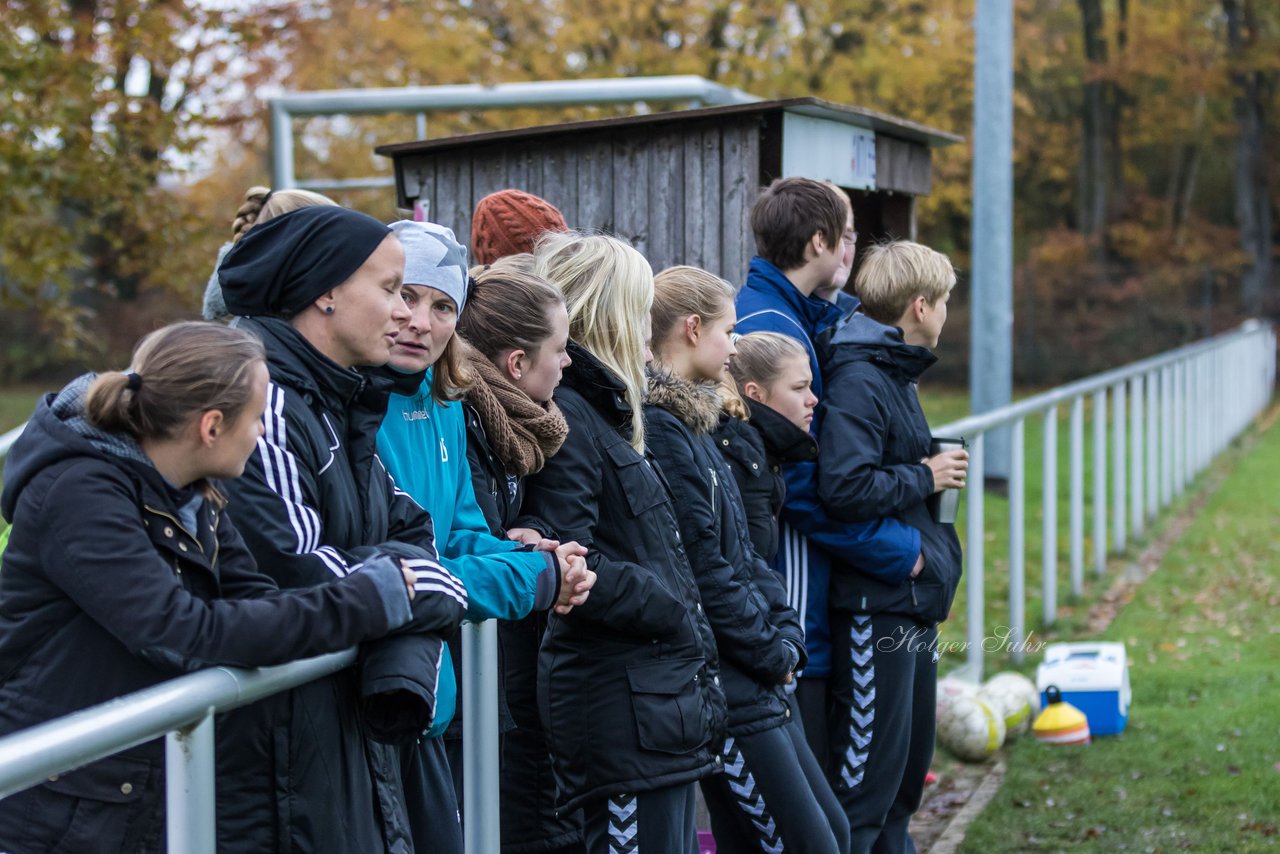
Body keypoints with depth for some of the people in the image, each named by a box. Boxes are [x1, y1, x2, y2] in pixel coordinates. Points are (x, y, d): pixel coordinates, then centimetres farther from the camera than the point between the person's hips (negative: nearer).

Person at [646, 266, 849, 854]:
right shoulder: (660, 429, -16)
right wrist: (772, 652, -10)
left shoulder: (690, 421, 16)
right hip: (724, 687, -10)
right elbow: (702, 570, -19)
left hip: (756, 684, 10)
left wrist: (786, 634, 5)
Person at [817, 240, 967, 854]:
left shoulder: (895, 372, 16)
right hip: (877, 605, -10)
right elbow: (846, 488, -28)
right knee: (867, 779, -6)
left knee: (909, 769, 18)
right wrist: (925, 476, -16)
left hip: (915, 601, 10)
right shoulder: (858, 380, -17)